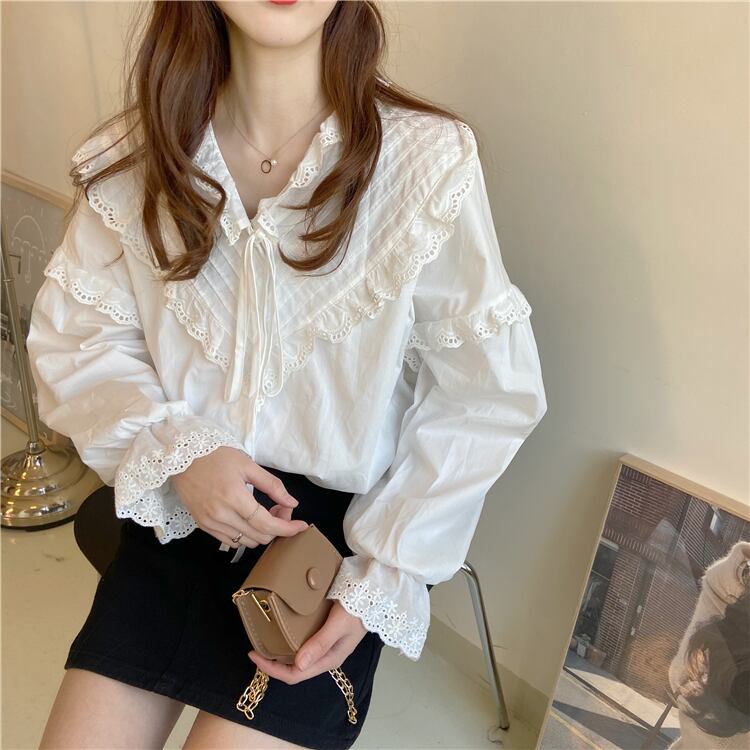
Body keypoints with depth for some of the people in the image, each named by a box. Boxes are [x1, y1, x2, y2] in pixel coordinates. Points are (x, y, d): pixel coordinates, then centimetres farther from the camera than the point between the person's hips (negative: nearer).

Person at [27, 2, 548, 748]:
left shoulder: (426, 157, -17)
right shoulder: (137, 152, -5)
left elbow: (486, 395, -10)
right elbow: (70, 339, 2)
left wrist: (388, 573, -13)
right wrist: (175, 449, -16)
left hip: (342, 517, -2)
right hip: (180, 510, 3)